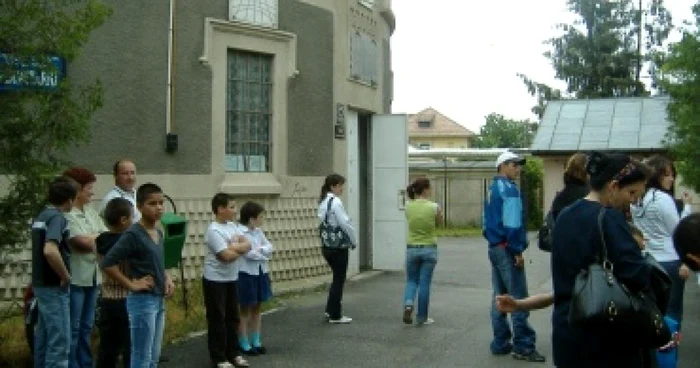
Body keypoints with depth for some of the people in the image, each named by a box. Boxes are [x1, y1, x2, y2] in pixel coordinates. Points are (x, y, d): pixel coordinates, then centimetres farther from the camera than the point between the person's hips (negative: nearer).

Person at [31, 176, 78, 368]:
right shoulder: (57, 218, -18)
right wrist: (65, 276, -21)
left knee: (44, 338, 16)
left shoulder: (41, 216, 11)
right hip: (54, 286, -9)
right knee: (60, 341, -5)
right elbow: (50, 251, -34)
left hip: (42, 284, 9)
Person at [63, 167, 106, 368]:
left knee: (86, 327, 16)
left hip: (93, 277, 8)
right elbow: (81, 242, -20)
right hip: (74, 279, -8)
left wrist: (90, 239, -11)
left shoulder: (91, 212, 14)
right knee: (73, 329, -1)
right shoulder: (65, 214, -13)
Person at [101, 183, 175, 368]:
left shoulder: (159, 233, 9)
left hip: (159, 299, 8)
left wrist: (167, 278, 7)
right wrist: (131, 285, -17)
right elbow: (107, 263, -21)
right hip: (142, 300, -8)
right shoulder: (133, 234, -16)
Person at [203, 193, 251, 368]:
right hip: (215, 281, -8)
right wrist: (240, 248, -7)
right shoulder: (213, 230, -18)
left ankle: (233, 353, 27)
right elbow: (227, 256, -24)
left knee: (232, 317, 15)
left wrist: (234, 247, -17)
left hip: (231, 279, 8)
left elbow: (248, 245, 0)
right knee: (217, 320, 2)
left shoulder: (232, 226, 6)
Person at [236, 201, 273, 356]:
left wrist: (259, 249, -15)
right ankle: (244, 345, 13)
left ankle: (256, 342, 23)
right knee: (245, 310, 3)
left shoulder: (258, 231, 9)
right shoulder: (239, 232, -16)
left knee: (257, 308, 13)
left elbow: (269, 247, 5)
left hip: (260, 273, 7)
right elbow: (248, 253, -22)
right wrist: (264, 254, -8)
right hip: (246, 274, -7)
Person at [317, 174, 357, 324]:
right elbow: (345, 224, -18)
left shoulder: (323, 202, 10)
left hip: (327, 246, 9)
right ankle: (335, 316, 11)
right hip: (339, 247, -9)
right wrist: (354, 242, -3)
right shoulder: (336, 202, -17)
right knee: (339, 280, 3)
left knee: (337, 278, 20)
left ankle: (330, 310, 26)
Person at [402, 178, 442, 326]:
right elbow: (439, 222, 6)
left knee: (411, 281, 17)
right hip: (429, 249, -2)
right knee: (424, 283, 7)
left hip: (412, 248, 2)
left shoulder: (408, 207, -5)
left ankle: (408, 304, -9)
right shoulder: (433, 207, -11)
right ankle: (422, 317, 14)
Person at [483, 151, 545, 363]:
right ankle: (523, 346, -3)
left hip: (494, 247, 10)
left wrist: (492, 241, 19)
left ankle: (500, 343, 17)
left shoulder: (492, 189, 15)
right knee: (518, 298, -6)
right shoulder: (509, 189, -13)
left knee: (499, 297, 12)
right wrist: (517, 251, -16)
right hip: (507, 249, -10)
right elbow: (512, 224, -20)